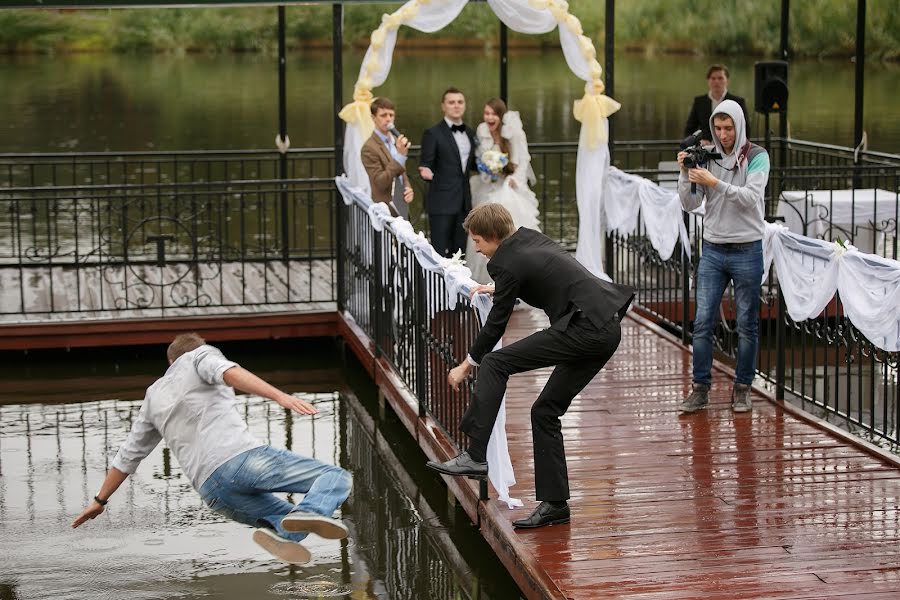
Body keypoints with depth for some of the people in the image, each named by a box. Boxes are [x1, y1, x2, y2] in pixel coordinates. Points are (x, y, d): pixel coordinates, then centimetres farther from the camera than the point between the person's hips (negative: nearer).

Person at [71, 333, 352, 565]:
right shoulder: (201, 354, 19)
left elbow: (128, 455, 38)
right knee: (336, 478, 1)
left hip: (213, 492, 5)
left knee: (291, 526, 20)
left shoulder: (155, 397, 32)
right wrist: (281, 397, -21)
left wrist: (100, 500, 51)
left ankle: (277, 532, -19)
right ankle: (310, 512, -33)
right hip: (243, 456, -4)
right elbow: (230, 373, -7)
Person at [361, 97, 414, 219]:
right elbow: (380, 183, -18)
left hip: (402, 209, 8)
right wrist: (401, 155, -24)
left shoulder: (395, 142, 14)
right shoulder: (369, 148, -11)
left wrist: (408, 189, 3)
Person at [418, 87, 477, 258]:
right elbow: (425, 165, -7)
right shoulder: (433, 133, -6)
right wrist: (426, 172, -28)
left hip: (464, 200, 6)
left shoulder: (469, 133, 14)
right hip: (442, 201, -6)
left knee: (459, 250, 9)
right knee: (441, 252, -6)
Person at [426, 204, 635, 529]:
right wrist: (499, 289, 47)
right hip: (607, 330, 10)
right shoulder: (530, 237, 17)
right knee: (545, 411, 14)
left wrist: (466, 365, 15)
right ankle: (554, 503, 16)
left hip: (584, 329, -10)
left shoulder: (508, 263, -8)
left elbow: (497, 322, 1)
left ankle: (475, 456, -10)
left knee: (495, 363, -8)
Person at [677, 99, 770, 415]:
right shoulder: (707, 157, 5)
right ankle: (700, 388, 5)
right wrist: (685, 173, -14)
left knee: (747, 325, 4)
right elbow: (690, 204, 1)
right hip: (712, 250, 3)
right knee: (703, 321, -1)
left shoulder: (756, 157, -4)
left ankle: (742, 388, 14)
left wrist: (714, 183, -26)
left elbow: (751, 197, -17)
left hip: (747, 250, -3)